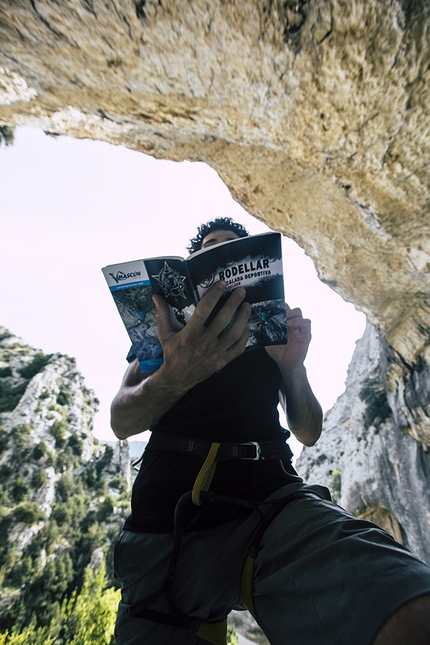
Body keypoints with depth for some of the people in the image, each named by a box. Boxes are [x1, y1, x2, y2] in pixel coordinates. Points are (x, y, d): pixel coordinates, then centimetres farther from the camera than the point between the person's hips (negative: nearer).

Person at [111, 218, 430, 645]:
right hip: (170, 506, 1)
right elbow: (121, 423, 3)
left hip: (265, 490, 1)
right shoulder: (162, 326, 16)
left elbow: (309, 433, 16)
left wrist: (293, 367, -4)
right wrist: (173, 376, -20)